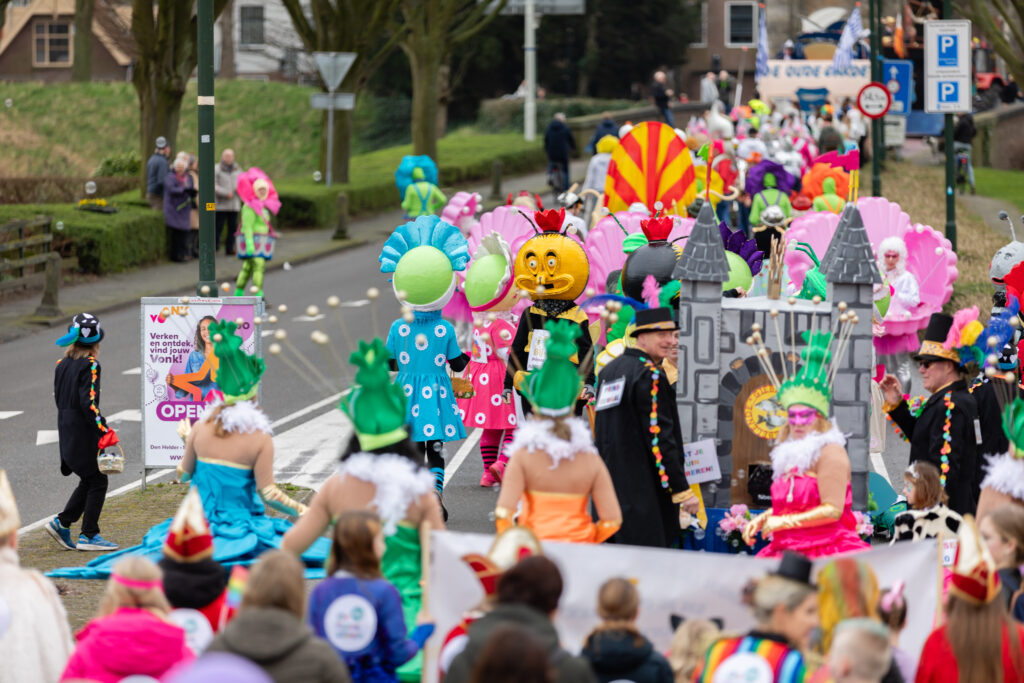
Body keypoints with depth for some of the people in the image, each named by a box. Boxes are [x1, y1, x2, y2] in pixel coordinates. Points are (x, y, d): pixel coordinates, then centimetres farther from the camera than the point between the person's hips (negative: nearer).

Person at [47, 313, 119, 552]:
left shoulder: (62, 364, 9)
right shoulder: (90, 366, -14)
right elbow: (88, 402, -22)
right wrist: (104, 430, -21)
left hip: (66, 431, 8)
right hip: (84, 432, -8)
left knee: (88, 480, 18)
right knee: (97, 482, 1)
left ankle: (62, 523, 12)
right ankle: (88, 535, 0)